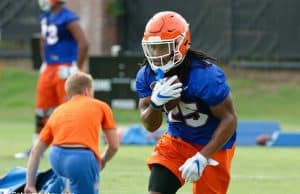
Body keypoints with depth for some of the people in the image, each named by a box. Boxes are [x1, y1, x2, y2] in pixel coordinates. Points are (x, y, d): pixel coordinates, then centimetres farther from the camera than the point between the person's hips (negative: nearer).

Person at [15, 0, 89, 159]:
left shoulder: (68, 19, -16)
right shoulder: (46, 17, 10)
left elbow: (83, 44, -21)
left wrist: (77, 69, -17)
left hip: (65, 70, -8)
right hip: (49, 69, 8)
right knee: (41, 109, 11)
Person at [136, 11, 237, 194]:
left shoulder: (204, 75, -30)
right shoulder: (147, 75, -10)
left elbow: (229, 119, -24)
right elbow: (151, 126, -5)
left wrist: (202, 157, -28)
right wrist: (156, 102, -28)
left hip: (211, 146, -5)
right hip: (177, 140, 5)